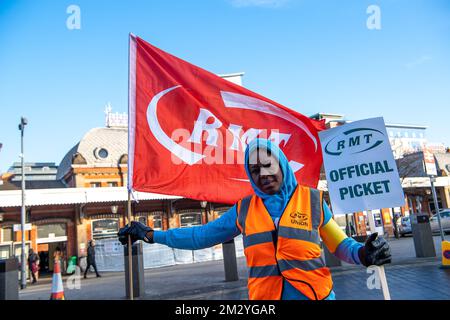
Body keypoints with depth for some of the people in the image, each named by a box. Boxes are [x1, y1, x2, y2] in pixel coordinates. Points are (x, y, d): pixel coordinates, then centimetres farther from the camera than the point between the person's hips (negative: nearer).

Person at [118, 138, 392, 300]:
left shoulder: (312, 200, 0)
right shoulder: (243, 209, 5)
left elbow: (340, 245, 6)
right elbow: (203, 235, 12)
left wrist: (364, 254, -16)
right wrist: (151, 235, 8)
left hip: (315, 293, -1)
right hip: (263, 294, 2)